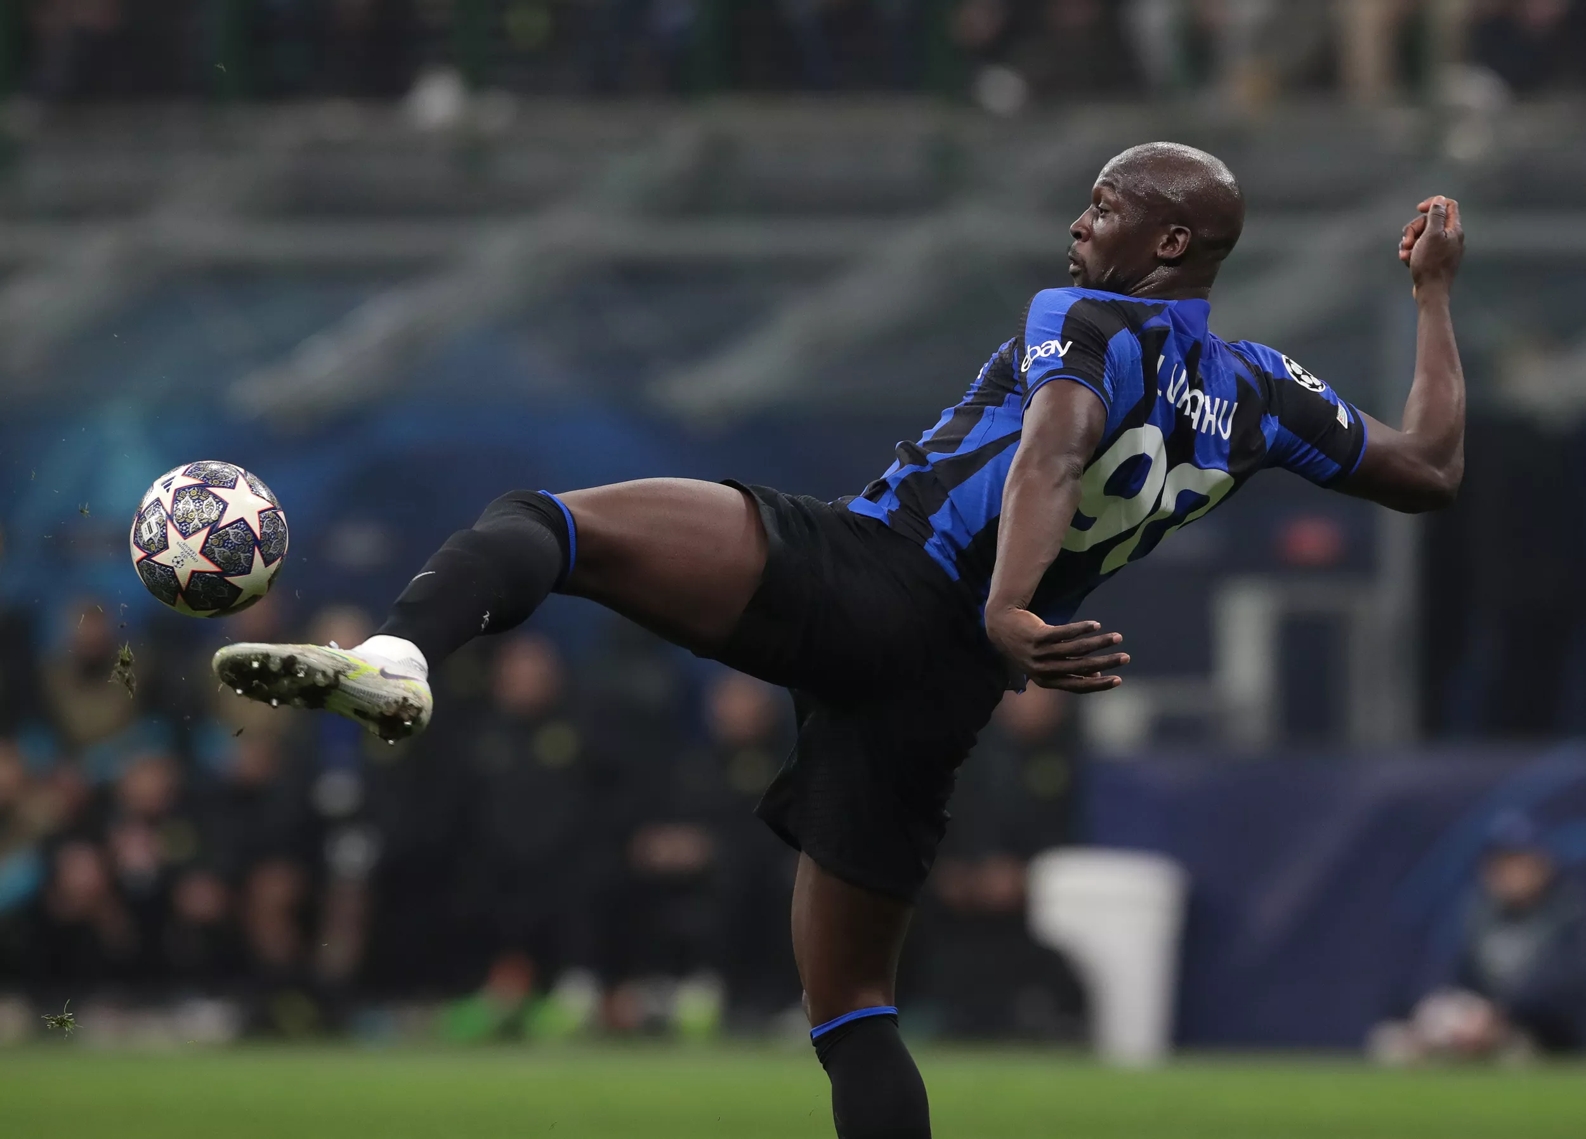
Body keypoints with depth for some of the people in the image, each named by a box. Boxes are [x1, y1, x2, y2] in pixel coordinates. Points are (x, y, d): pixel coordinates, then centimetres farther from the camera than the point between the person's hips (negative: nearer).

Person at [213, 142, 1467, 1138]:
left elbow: (1052, 451, -20)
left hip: (855, 574, -6)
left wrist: (1008, 612, -37)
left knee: (535, 519, -10)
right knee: (852, 1004, 16)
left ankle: (398, 658, -42)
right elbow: (1430, 467, 29)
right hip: (946, 689, 6)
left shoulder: (1089, 323, 0)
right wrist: (1435, 293, 39)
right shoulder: (1261, 392, 17)